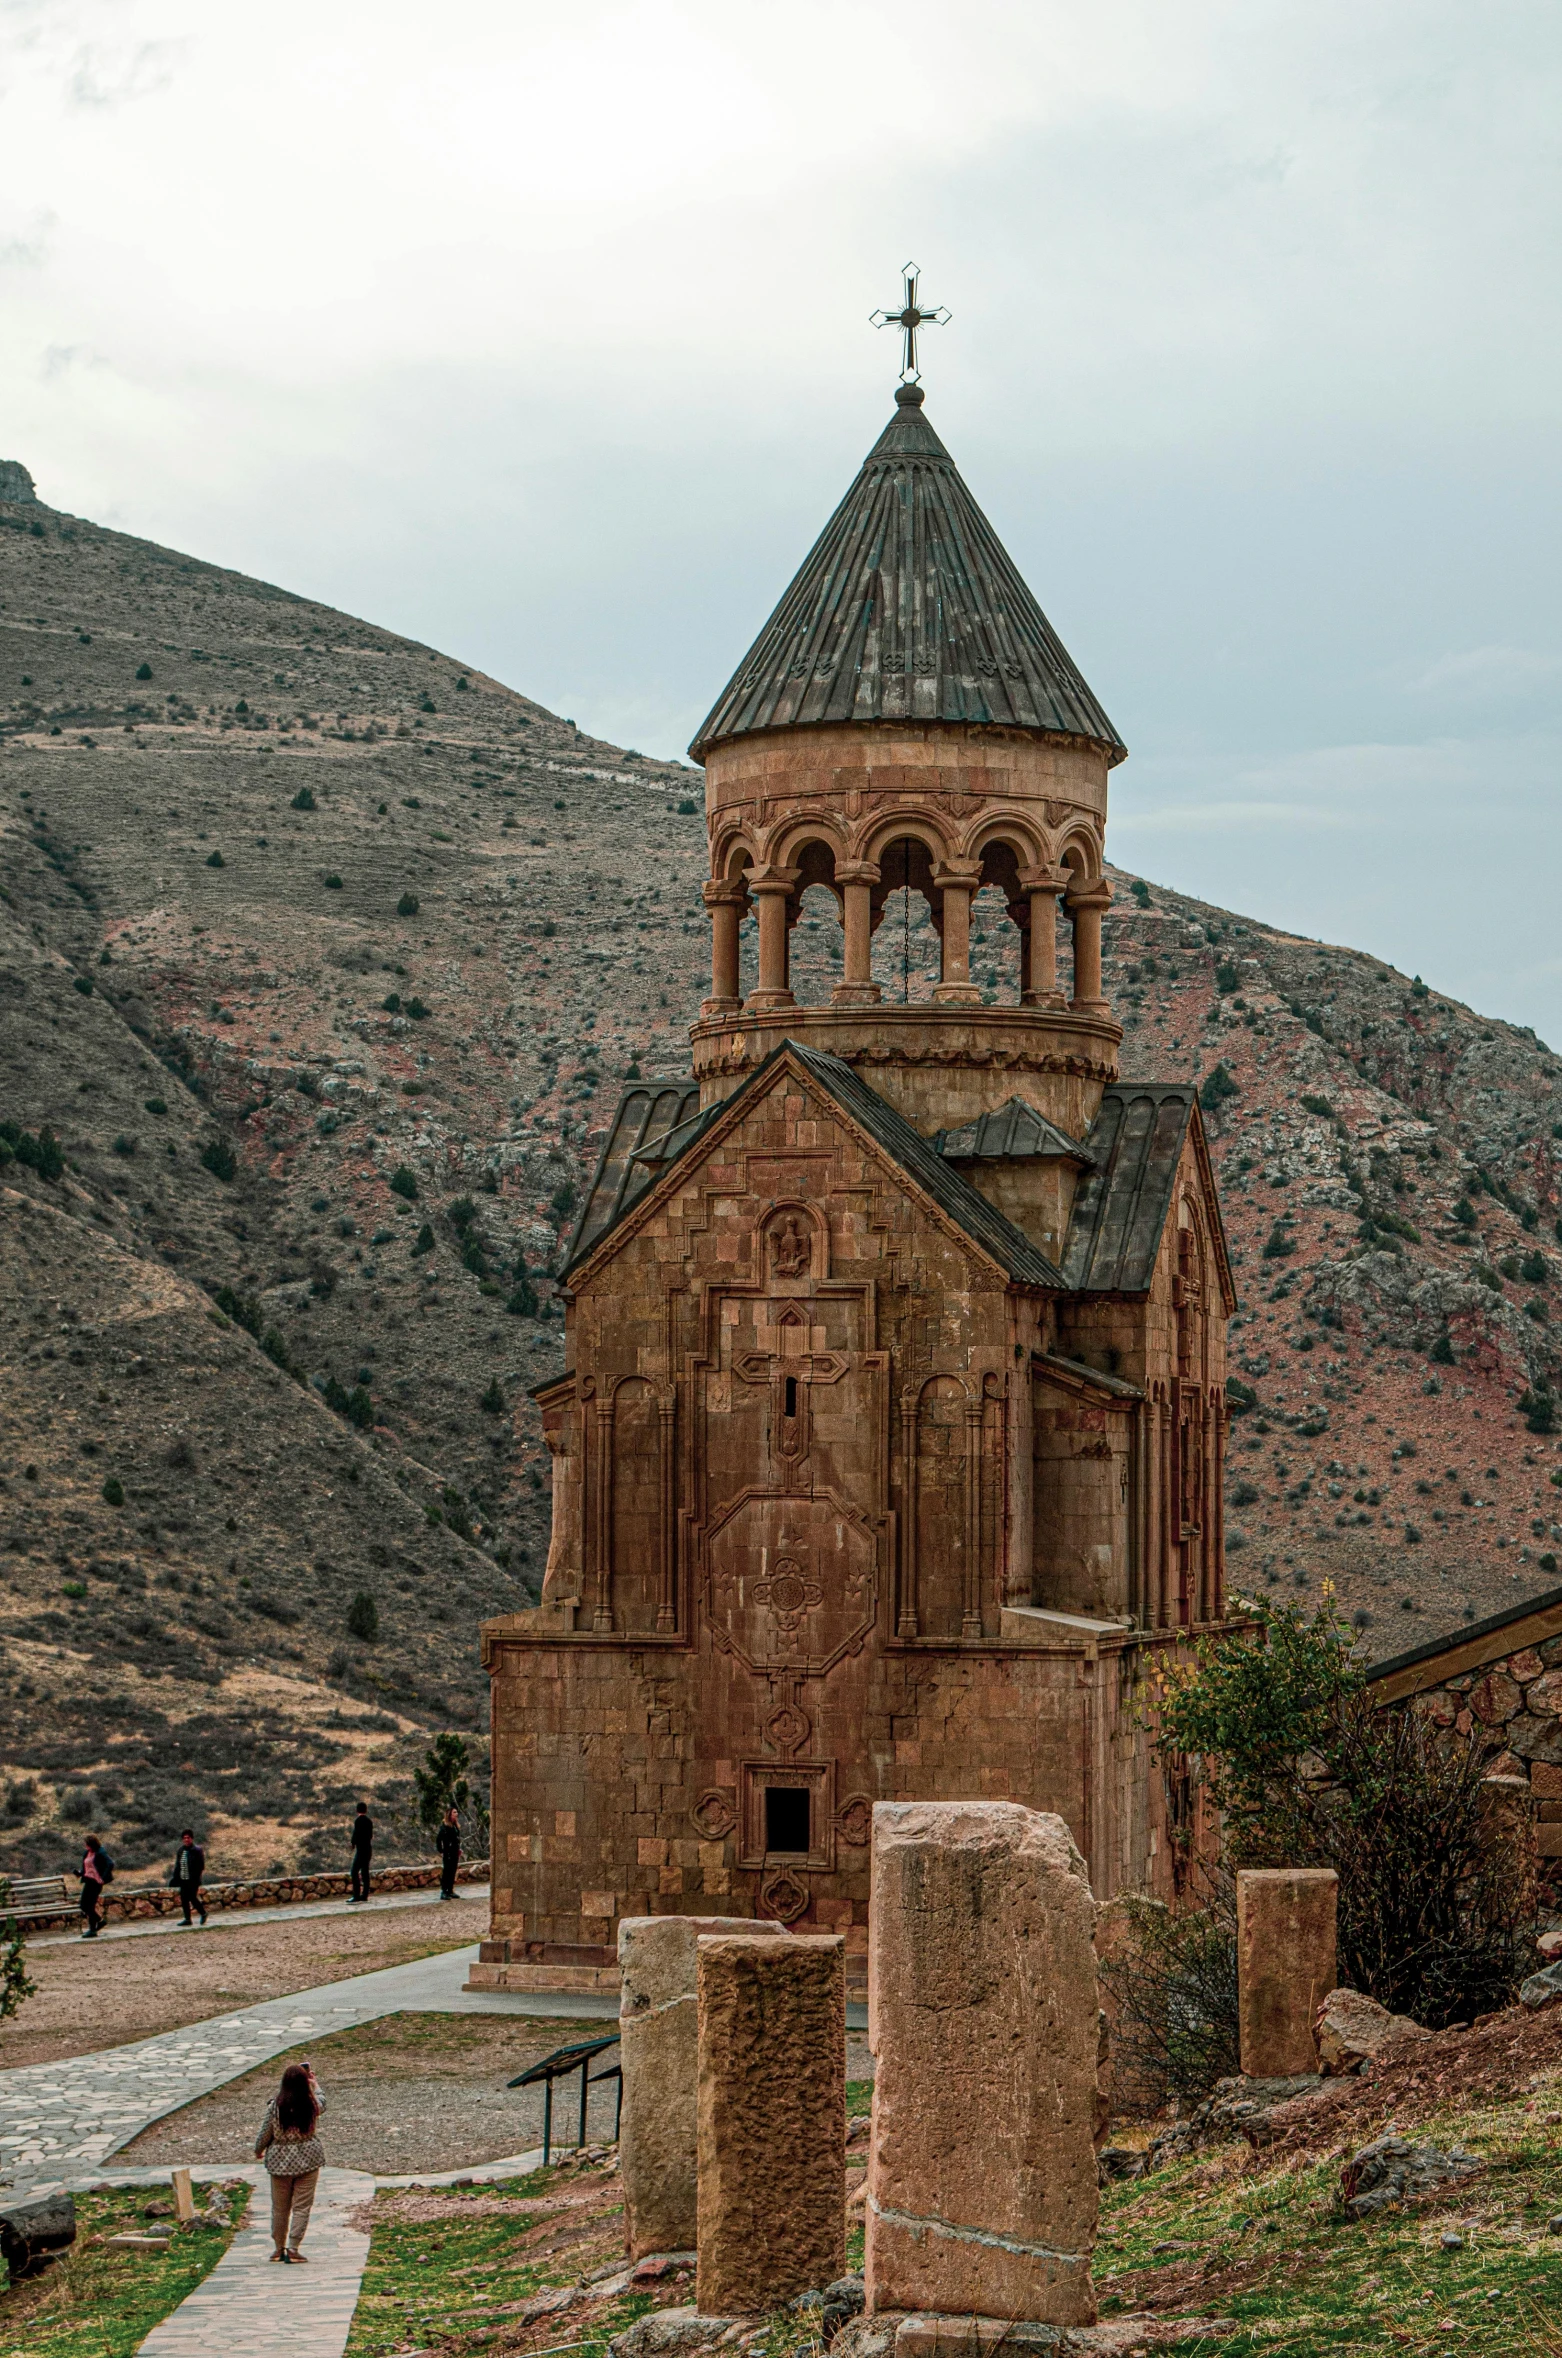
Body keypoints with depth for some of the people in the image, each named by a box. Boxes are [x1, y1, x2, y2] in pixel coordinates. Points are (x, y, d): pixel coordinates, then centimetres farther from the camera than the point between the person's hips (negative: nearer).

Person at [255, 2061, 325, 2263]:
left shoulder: (275, 2106, -14)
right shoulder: (312, 2105, -10)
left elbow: (265, 2134, -5)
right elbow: (322, 2101, 16)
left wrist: (258, 2152, 15)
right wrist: (315, 2083, 35)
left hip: (280, 2161, 0)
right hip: (308, 2160, 0)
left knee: (280, 2208, 15)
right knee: (301, 2207, 6)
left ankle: (278, 2248, 26)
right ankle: (293, 2248, -1)